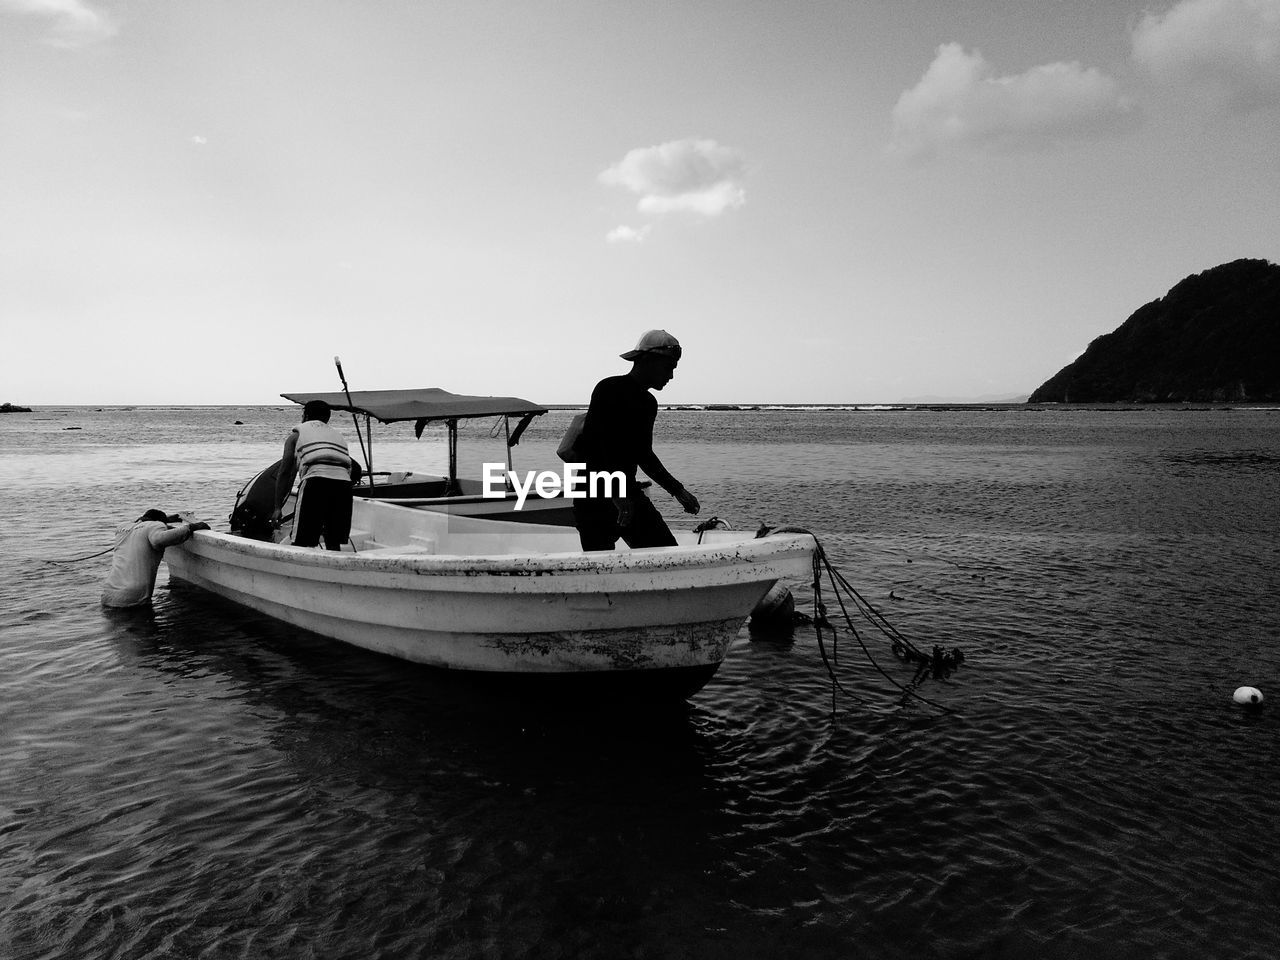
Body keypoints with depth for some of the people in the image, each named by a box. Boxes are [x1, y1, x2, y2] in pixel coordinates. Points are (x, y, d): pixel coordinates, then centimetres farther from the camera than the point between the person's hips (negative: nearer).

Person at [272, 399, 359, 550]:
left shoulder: (296, 434, 21)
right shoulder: (337, 435, 33)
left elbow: (285, 472, 13)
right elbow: (355, 469, 23)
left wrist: (278, 507, 15)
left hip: (315, 481, -4)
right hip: (343, 484, 4)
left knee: (300, 544, 0)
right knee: (334, 544, 14)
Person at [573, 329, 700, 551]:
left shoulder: (648, 403, 14)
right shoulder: (609, 390, -11)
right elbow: (589, 446, -20)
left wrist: (678, 491, 18)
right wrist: (617, 496, -29)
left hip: (628, 492, 8)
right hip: (595, 499, -7)